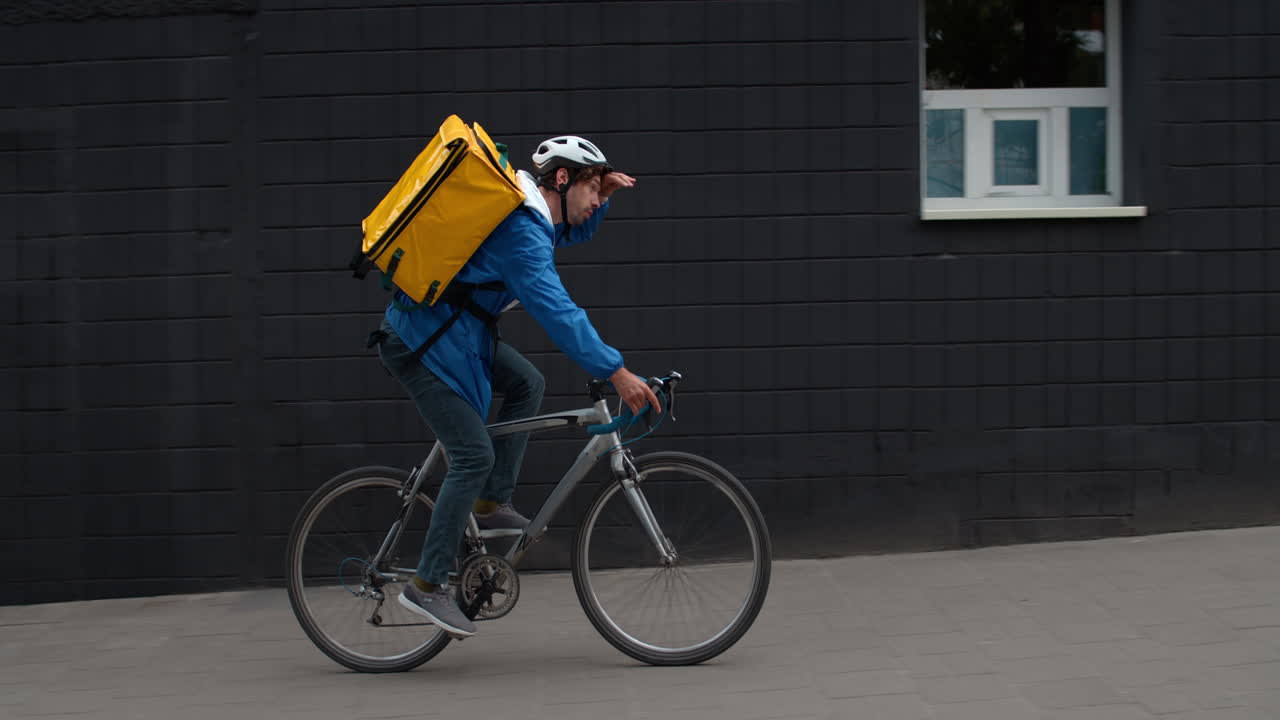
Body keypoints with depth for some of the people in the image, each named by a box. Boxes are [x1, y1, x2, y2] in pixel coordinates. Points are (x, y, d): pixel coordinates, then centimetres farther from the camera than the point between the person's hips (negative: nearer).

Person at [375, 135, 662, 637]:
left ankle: (491, 505, 14)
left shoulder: (528, 213, 10)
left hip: (452, 331, 10)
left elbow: (574, 231, 31)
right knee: (474, 455, -12)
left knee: (526, 383, 12)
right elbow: (557, 311, -29)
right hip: (422, 340, -10)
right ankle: (428, 585, -6)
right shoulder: (521, 229, -21)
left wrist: (604, 194, 10)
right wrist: (616, 373, -31)